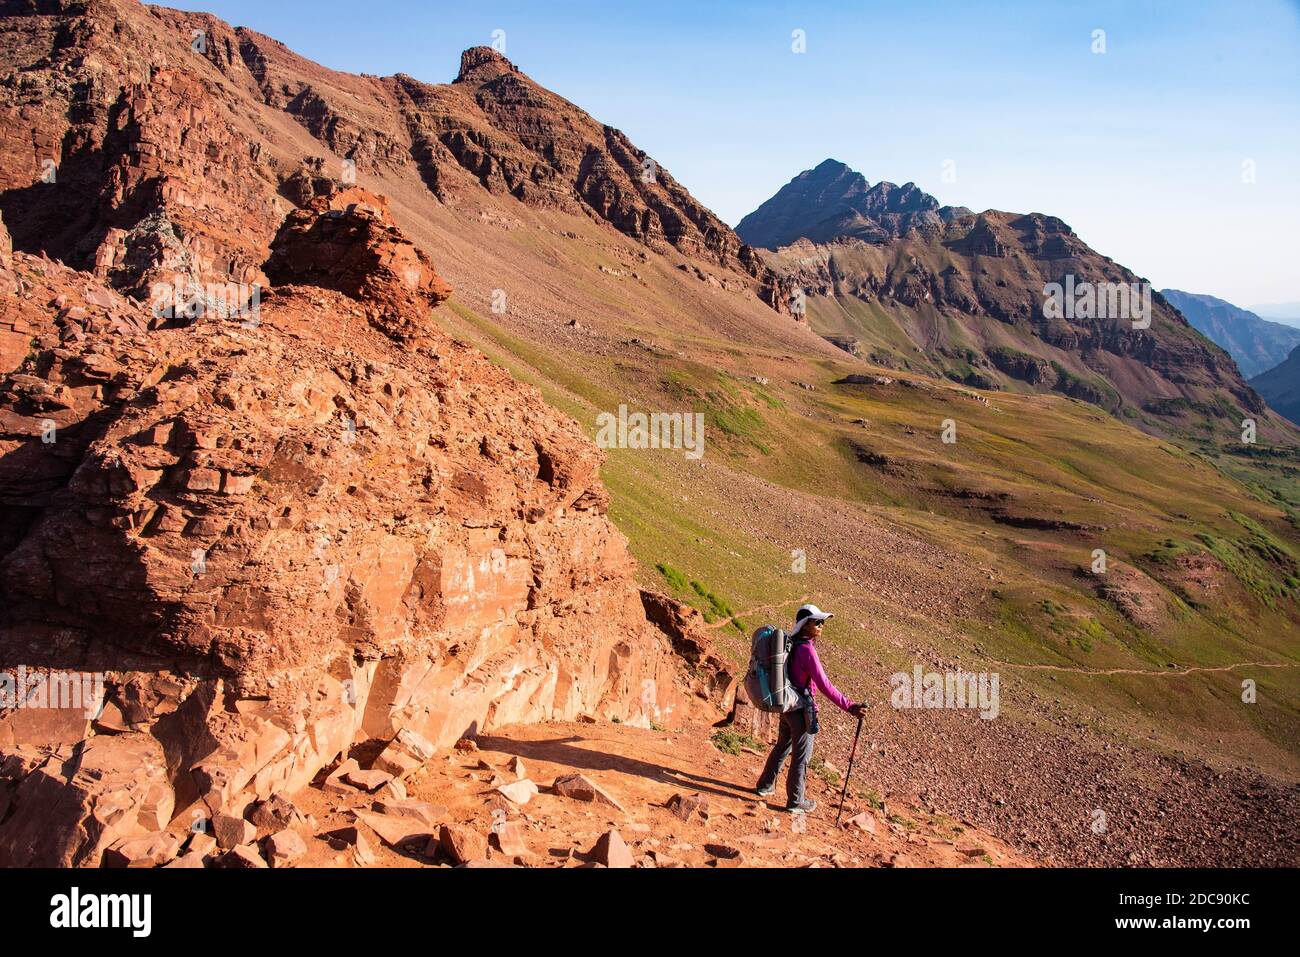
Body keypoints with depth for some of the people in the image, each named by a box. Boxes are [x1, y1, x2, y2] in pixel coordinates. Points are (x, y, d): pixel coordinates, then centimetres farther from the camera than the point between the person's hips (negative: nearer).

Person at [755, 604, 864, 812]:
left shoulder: (791, 643, 2)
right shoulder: (807, 649, -24)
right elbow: (824, 685, -27)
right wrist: (849, 707, -27)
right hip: (801, 708, -8)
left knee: (783, 745, 26)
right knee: (802, 754, 8)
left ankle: (766, 784, 40)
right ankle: (795, 800, 20)